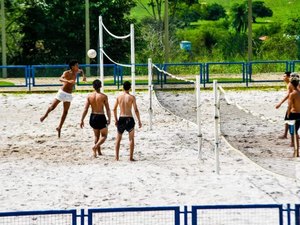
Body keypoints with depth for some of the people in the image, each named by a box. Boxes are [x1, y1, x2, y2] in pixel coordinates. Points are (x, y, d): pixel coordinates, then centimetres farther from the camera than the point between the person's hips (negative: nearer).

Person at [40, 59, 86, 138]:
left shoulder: (76, 72, 3)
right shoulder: (66, 73, -17)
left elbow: (81, 71, 28)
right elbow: (61, 79, -37)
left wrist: (83, 76, 7)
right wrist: (68, 81, -55)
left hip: (69, 95, 5)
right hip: (62, 92, -5)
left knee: (65, 112, 6)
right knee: (52, 107, 4)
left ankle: (59, 128, 15)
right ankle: (45, 115, 35)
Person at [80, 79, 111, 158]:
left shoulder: (89, 96, -3)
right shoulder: (104, 96, -11)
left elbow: (85, 109, -4)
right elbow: (108, 109, -7)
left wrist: (82, 120, -1)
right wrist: (109, 119, 5)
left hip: (93, 117, 4)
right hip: (101, 117, -4)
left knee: (97, 135, 23)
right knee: (104, 136, 10)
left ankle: (99, 151, 27)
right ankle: (95, 147, -15)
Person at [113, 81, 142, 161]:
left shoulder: (119, 97, 2)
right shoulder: (132, 97, -8)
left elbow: (114, 109, 7)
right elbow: (136, 110, -10)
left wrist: (116, 120, 18)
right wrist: (139, 121, -2)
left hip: (121, 119, 3)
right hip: (129, 119, -3)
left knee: (118, 138, 15)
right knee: (131, 139, 8)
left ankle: (117, 157, 11)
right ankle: (131, 157, 4)